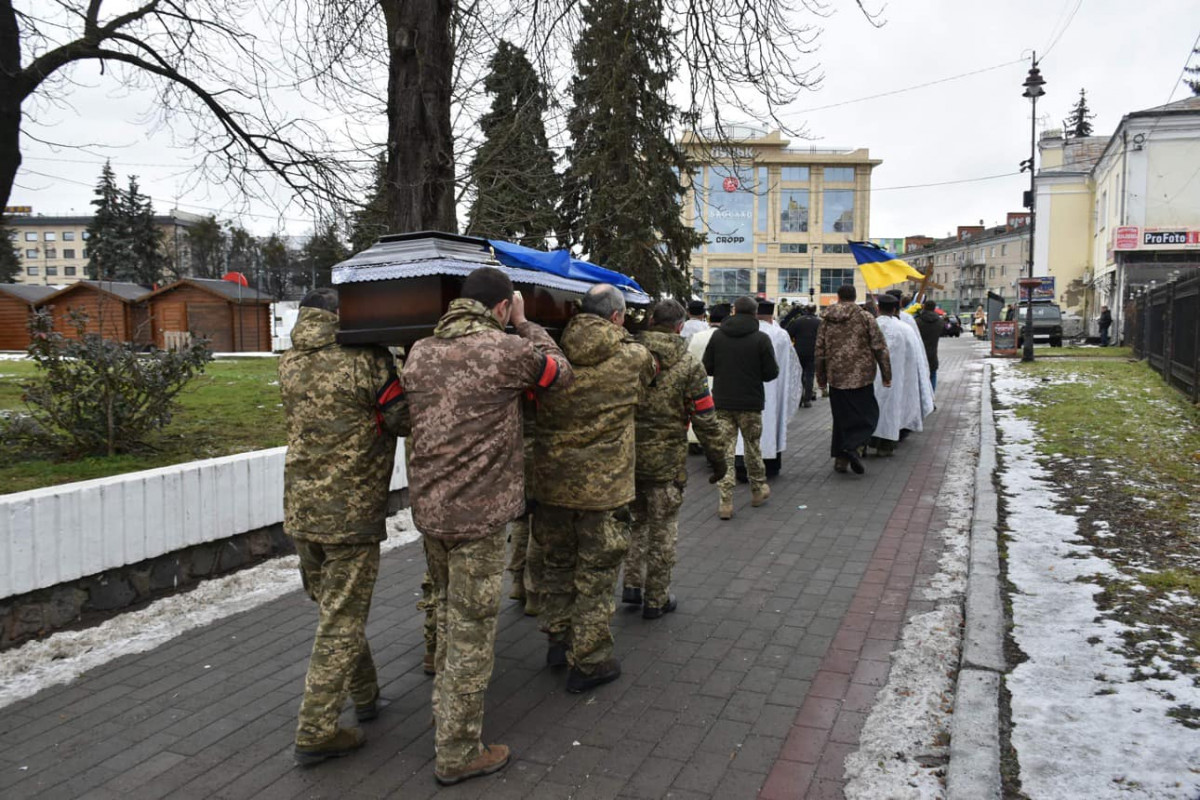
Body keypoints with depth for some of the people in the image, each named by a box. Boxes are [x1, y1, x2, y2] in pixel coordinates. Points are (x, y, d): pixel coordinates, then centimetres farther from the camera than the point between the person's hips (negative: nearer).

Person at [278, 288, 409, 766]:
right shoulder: (367, 360, -14)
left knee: (332, 606, 21)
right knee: (342, 621, 4)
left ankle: (365, 695, 36)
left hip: (301, 510, 7)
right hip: (351, 512, -6)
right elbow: (404, 421, -10)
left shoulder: (290, 363, 4)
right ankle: (315, 733, 10)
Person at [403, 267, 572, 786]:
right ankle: (457, 753, 17)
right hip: (480, 513, -7)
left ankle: (447, 705, 44)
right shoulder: (507, 350, -14)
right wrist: (525, 326, 12)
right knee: (472, 630, 5)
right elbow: (559, 374, 3)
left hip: (428, 507, 7)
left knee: (448, 611, 25)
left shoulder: (419, 353, 5)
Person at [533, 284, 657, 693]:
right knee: (596, 572, 8)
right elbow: (649, 373, 12)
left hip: (551, 480, 4)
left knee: (557, 563, 21)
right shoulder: (631, 356, -10)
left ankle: (559, 640, 37)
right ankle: (588, 662, 18)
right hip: (603, 485, -4)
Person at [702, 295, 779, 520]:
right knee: (753, 447, 17)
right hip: (750, 403, -1)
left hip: (722, 402, 1)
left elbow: (707, 368, 0)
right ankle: (758, 490, 33)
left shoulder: (717, 335, -2)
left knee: (725, 451, 3)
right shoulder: (761, 339, -8)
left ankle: (725, 502, 0)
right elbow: (771, 373, -8)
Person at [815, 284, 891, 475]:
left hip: (836, 378, 3)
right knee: (866, 414, 5)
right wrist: (886, 375, 3)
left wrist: (821, 379, 17)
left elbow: (820, 351, 8)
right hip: (861, 376, -3)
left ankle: (840, 458, 14)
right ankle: (852, 447, -17)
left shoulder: (827, 319, 5)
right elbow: (880, 348, -5)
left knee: (841, 417, 12)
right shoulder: (865, 317, -3)